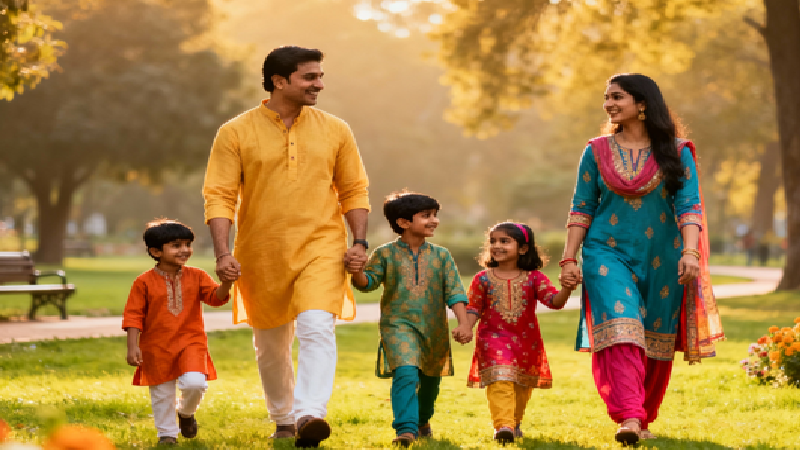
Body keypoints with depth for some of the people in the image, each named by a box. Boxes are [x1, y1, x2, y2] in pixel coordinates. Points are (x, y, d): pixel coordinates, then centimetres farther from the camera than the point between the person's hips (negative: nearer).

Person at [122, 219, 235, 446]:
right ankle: (167, 433, 27)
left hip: (191, 343, 1)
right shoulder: (144, 282, -6)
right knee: (161, 394, 7)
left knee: (195, 384, -18)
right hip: (157, 348, -1)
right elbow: (133, 316, -4)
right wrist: (132, 347, -12)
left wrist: (225, 284, -32)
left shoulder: (196, 276, 1)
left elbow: (215, 297, -10)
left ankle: (186, 411, 15)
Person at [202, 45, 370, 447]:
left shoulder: (335, 131, 5)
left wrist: (359, 242, -1)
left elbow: (354, 190, 11)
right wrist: (222, 252, -16)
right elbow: (219, 196, -6)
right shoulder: (236, 134, -3)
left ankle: (310, 414, -32)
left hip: (321, 248, 0)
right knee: (270, 345, 13)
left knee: (317, 326, -23)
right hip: (261, 255, 0)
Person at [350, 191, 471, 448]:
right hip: (398, 324, -4)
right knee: (406, 373, -24)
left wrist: (463, 323, -12)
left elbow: (454, 292, -1)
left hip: (434, 329, 4)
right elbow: (369, 282, -3)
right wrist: (357, 273, -26)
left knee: (430, 378, 19)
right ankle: (406, 429, -25)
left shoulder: (441, 256, 3)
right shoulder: (386, 253, -2)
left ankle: (423, 419, 46)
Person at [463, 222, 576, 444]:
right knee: (500, 382, -20)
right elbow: (473, 308, 2)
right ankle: (503, 426, -26)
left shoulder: (534, 278, -2)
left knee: (522, 386, 16)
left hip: (526, 341, 2)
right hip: (494, 338, -2)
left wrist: (566, 290, -32)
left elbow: (554, 301, -11)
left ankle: (514, 423, 37)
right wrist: (466, 328, -16)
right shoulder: (483, 279, -1)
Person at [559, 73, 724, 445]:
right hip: (608, 254, 0)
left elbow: (689, 206, -5)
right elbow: (581, 209, 6)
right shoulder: (597, 152, 5)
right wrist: (569, 258, 0)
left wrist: (690, 252, -19)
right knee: (620, 331, -18)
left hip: (661, 260, 0)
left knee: (655, 343, 5)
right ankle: (628, 418, -26)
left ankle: (644, 418, 20)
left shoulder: (676, 154, 1)